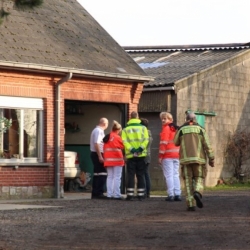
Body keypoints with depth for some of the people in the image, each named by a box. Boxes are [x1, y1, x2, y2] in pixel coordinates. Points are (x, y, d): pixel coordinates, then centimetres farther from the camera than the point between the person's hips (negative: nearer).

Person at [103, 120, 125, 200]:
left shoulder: (107, 138, 12)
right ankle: (116, 194, -9)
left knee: (110, 177, 10)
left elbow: (104, 149, 14)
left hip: (108, 160, 7)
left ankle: (109, 194, 7)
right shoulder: (117, 138, -9)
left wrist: (105, 158, 17)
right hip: (117, 160, -7)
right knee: (117, 177, -5)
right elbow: (123, 146, -4)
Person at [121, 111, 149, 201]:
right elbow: (146, 139, -9)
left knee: (131, 176, 1)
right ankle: (141, 195, 5)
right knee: (141, 176, 7)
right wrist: (141, 148, -14)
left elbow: (124, 141, -10)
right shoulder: (143, 127, 4)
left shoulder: (126, 129, 4)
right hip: (141, 155, 1)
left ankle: (130, 195, -5)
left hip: (131, 155, -1)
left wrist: (131, 149, -15)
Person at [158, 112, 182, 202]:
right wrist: (179, 154, 18)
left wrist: (160, 156, -10)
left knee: (169, 175, -5)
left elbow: (163, 143, -12)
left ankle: (171, 195, -9)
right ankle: (177, 194, 6)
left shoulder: (166, 128, -7)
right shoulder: (176, 129, 15)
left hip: (167, 155, -7)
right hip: (176, 154, 7)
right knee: (176, 175, 11)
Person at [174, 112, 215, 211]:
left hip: (186, 159, 0)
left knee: (188, 182, 6)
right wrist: (211, 159, -2)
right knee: (199, 180, 10)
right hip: (198, 159, 0)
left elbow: (176, 143, 22)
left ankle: (191, 205, -5)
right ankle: (197, 193, -23)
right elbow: (207, 145, -3)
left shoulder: (181, 130, 5)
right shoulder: (200, 129, 4)